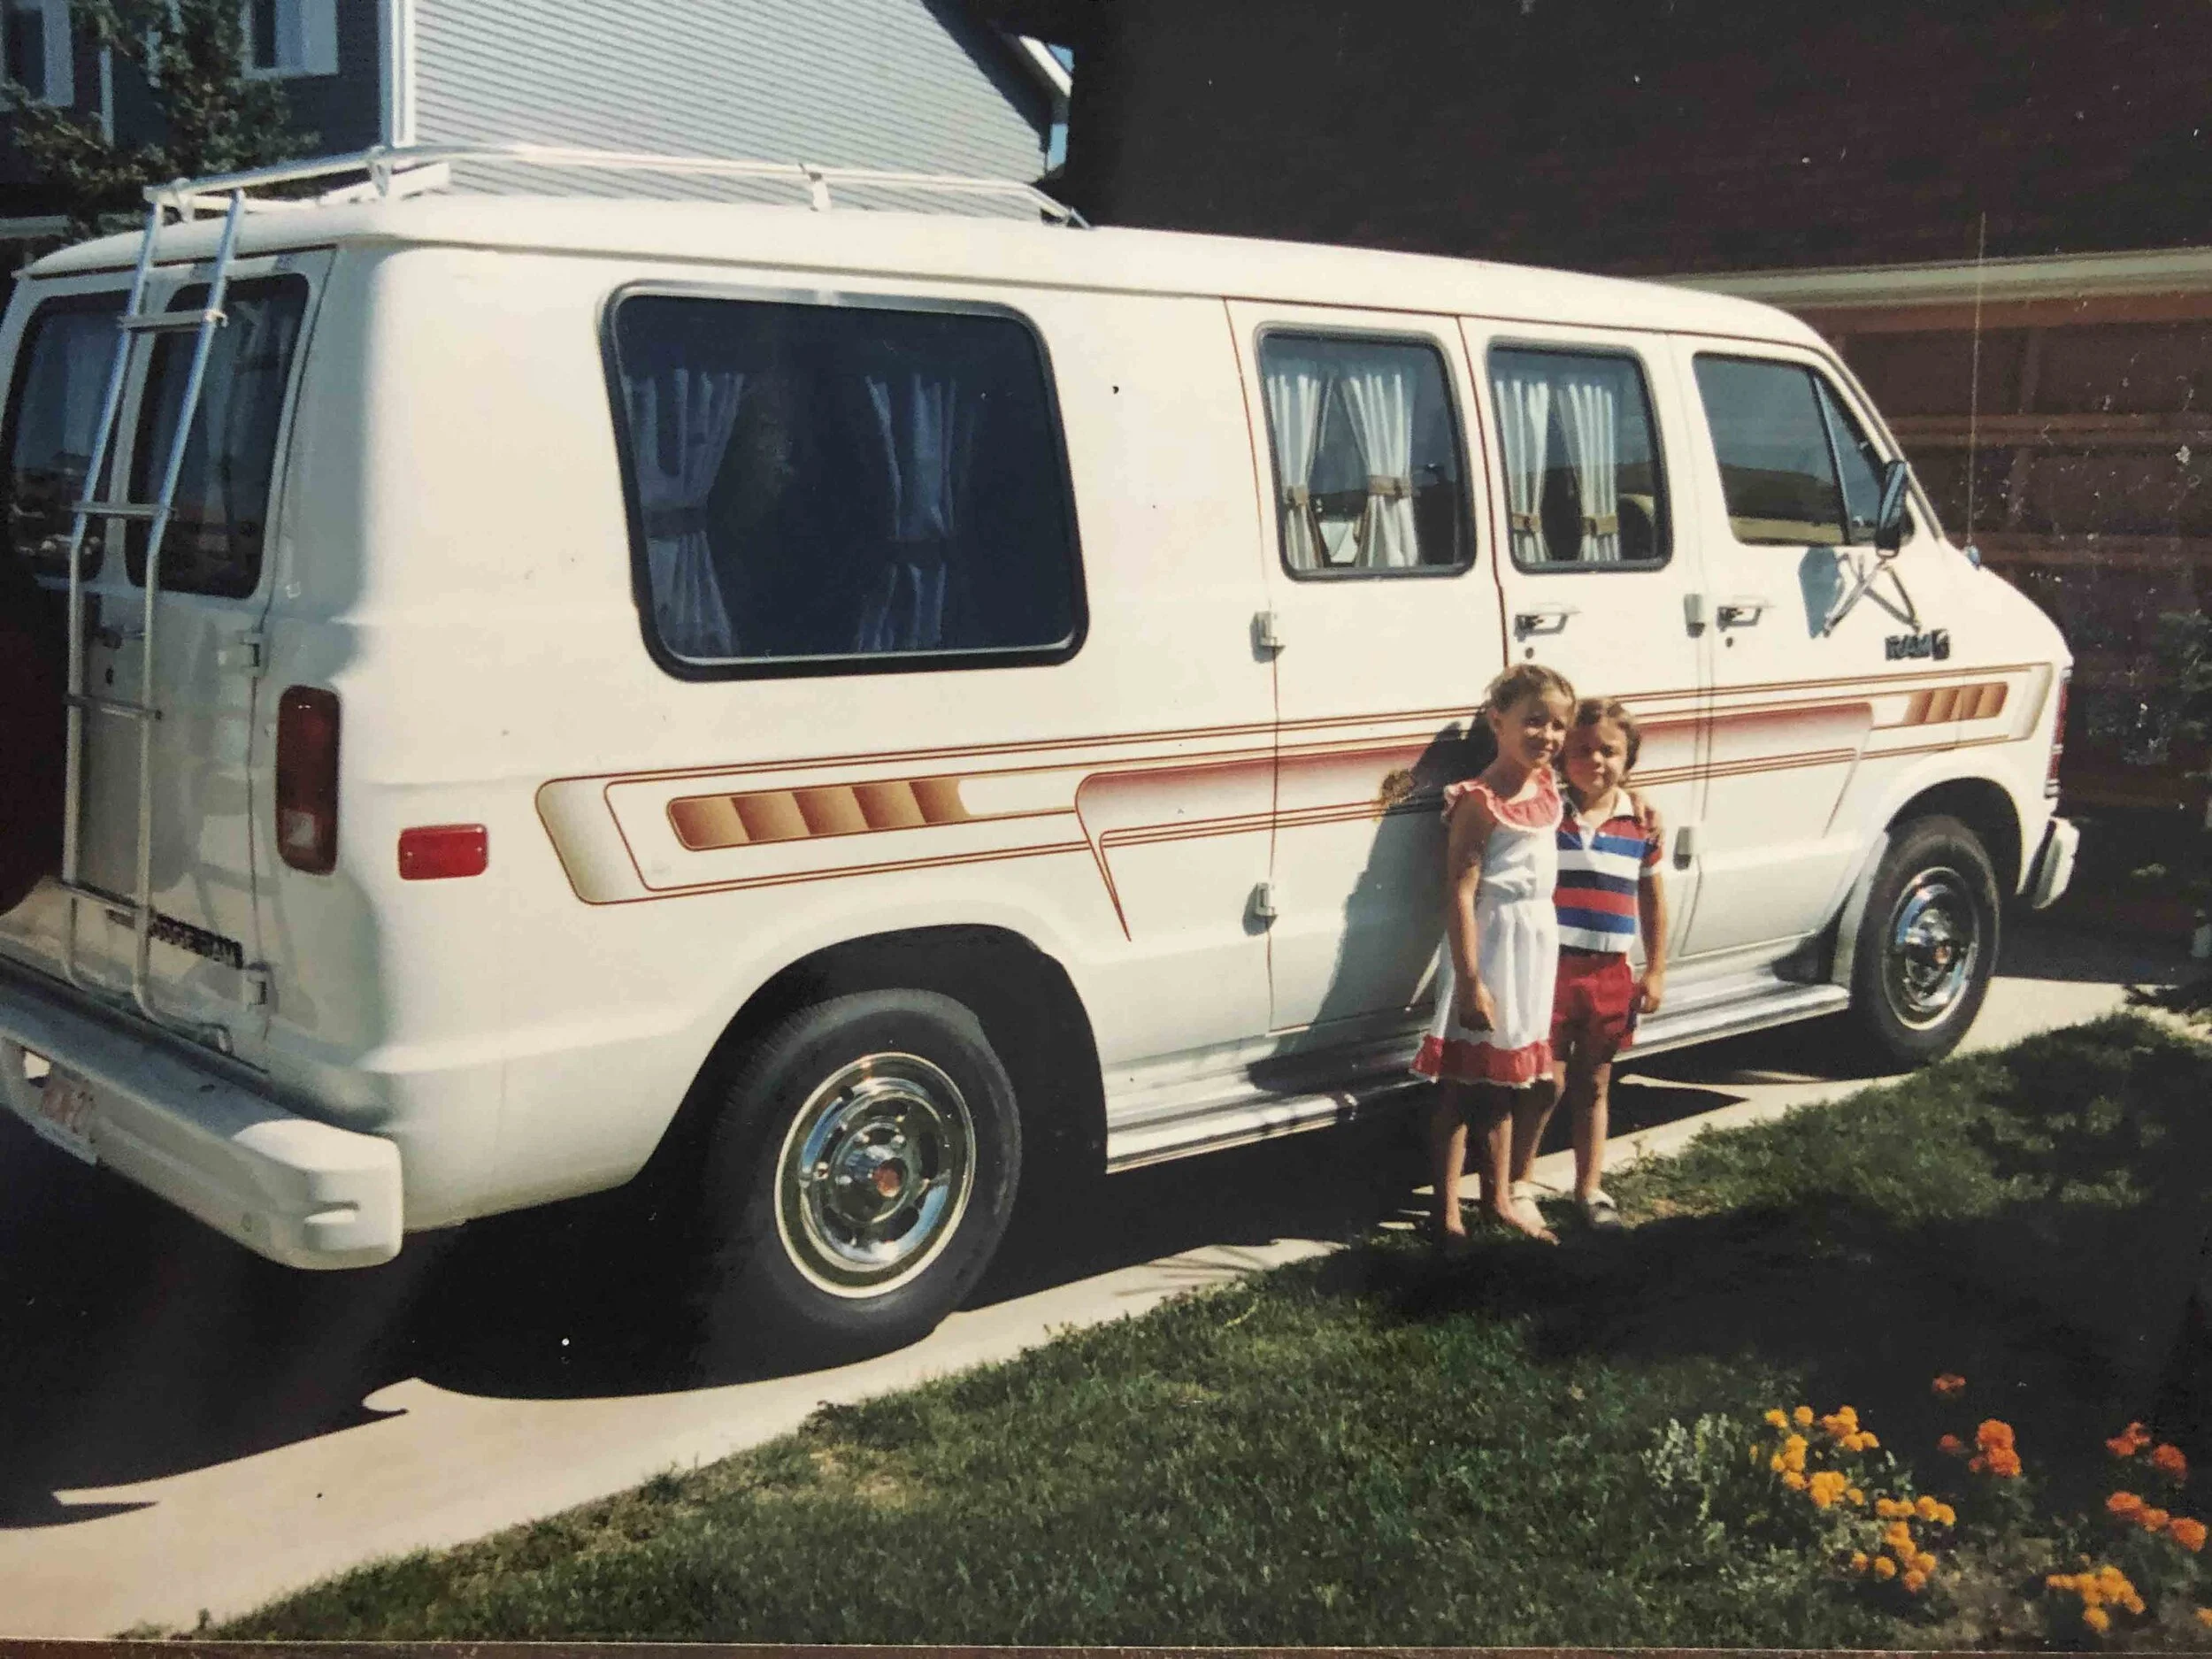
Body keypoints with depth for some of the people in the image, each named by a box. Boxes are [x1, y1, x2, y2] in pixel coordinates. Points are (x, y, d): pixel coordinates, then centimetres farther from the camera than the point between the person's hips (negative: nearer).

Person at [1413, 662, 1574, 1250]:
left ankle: (1499, 1197, 33)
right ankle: (1447, 1214, 8)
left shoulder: (1546, 788, 5)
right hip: (1490, 948, -8)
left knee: (1505, 1079, 20)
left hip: (1537, 946, 8)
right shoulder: (1480, 803, -18)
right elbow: (1460, 894, -20)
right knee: (1462, 1084, 0)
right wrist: (1470, 981, -24)